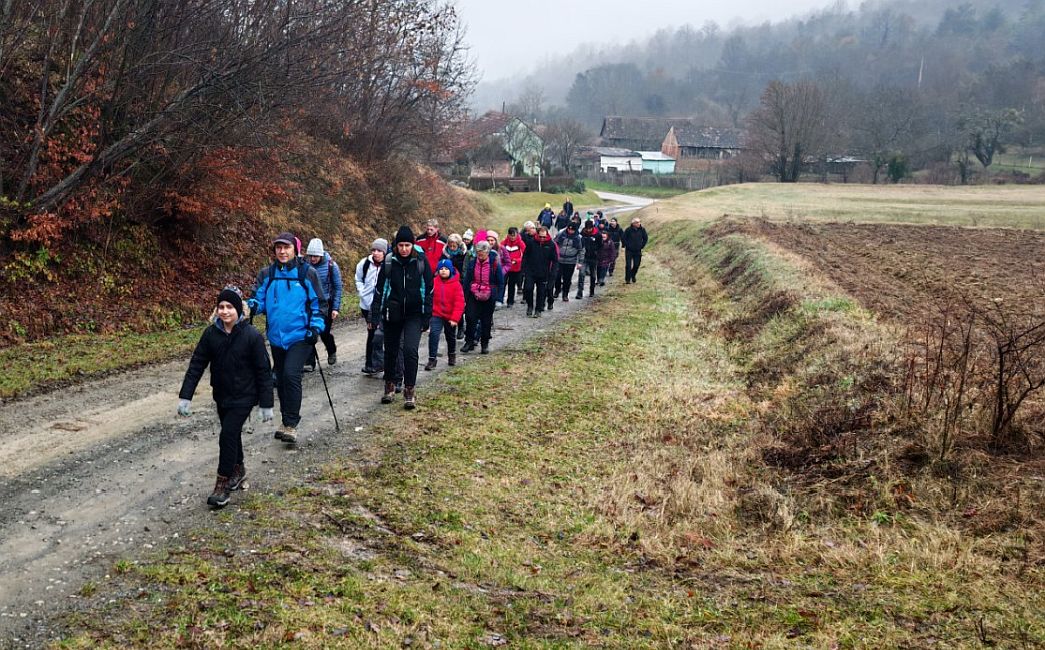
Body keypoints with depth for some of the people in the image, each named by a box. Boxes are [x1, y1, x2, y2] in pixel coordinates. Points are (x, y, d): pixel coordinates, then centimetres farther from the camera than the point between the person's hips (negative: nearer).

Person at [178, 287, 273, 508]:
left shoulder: (252, 336, -16)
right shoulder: (211, 333, -5)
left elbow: (264, 372, -11)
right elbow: (196, 365, -3)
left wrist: (266, 404, -11)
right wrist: (185, 396, -8)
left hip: (243, 397, -5)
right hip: (221, 396, 5)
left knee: (228, 435, -12)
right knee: (232, 434, 18)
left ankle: (222, 484, -1)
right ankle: (238, 469, 40)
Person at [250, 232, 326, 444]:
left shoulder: (307, 273, -3)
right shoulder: (266, 274, 5)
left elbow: (319, 303, 2)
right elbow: (260, 300, 6)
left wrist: (316, 327, -9)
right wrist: (251, 306, -17)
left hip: (300, 335, -4)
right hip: (276, 336, 5)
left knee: (291, 374, -19)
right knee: (281, 378, 13)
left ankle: (291, 424, -11)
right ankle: (287, 421, 29)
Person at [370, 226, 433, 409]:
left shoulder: (421, 261, -6)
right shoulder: (389, 262, -3)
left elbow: (428, 290, -1)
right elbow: (379, 289, 2)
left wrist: (427, 317, -3)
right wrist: (375, 316, -1)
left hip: (414, 314, -2)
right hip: (392, 313, 2)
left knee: (410, 350, -16)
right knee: (390, 351, 12)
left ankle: (409, 390, -5)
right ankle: (390, 386, 32)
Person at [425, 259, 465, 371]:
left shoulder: (456, 284, -11)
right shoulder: (434, 282, -6)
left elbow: (459, 302, -13)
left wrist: (455, 318, -18)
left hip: (451, 316, 0)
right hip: (437, 315, 0)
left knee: (451, 337, 19)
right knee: (433, 334, -18)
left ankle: (452, 355, 44)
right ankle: (432, 359, -12)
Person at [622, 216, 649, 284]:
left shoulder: (642, 230, -3)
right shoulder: (628, 230, -12)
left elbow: (645, 238, 11)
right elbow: (623, 238, -2)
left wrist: (642, 246, 6)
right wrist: (626, 245, -3)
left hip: (638, 251, 3)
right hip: (629, 251, -3)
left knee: (636, 265, 5)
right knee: (628, 265, -4)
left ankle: (633, 276, 28)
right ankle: (627, 279, 6)